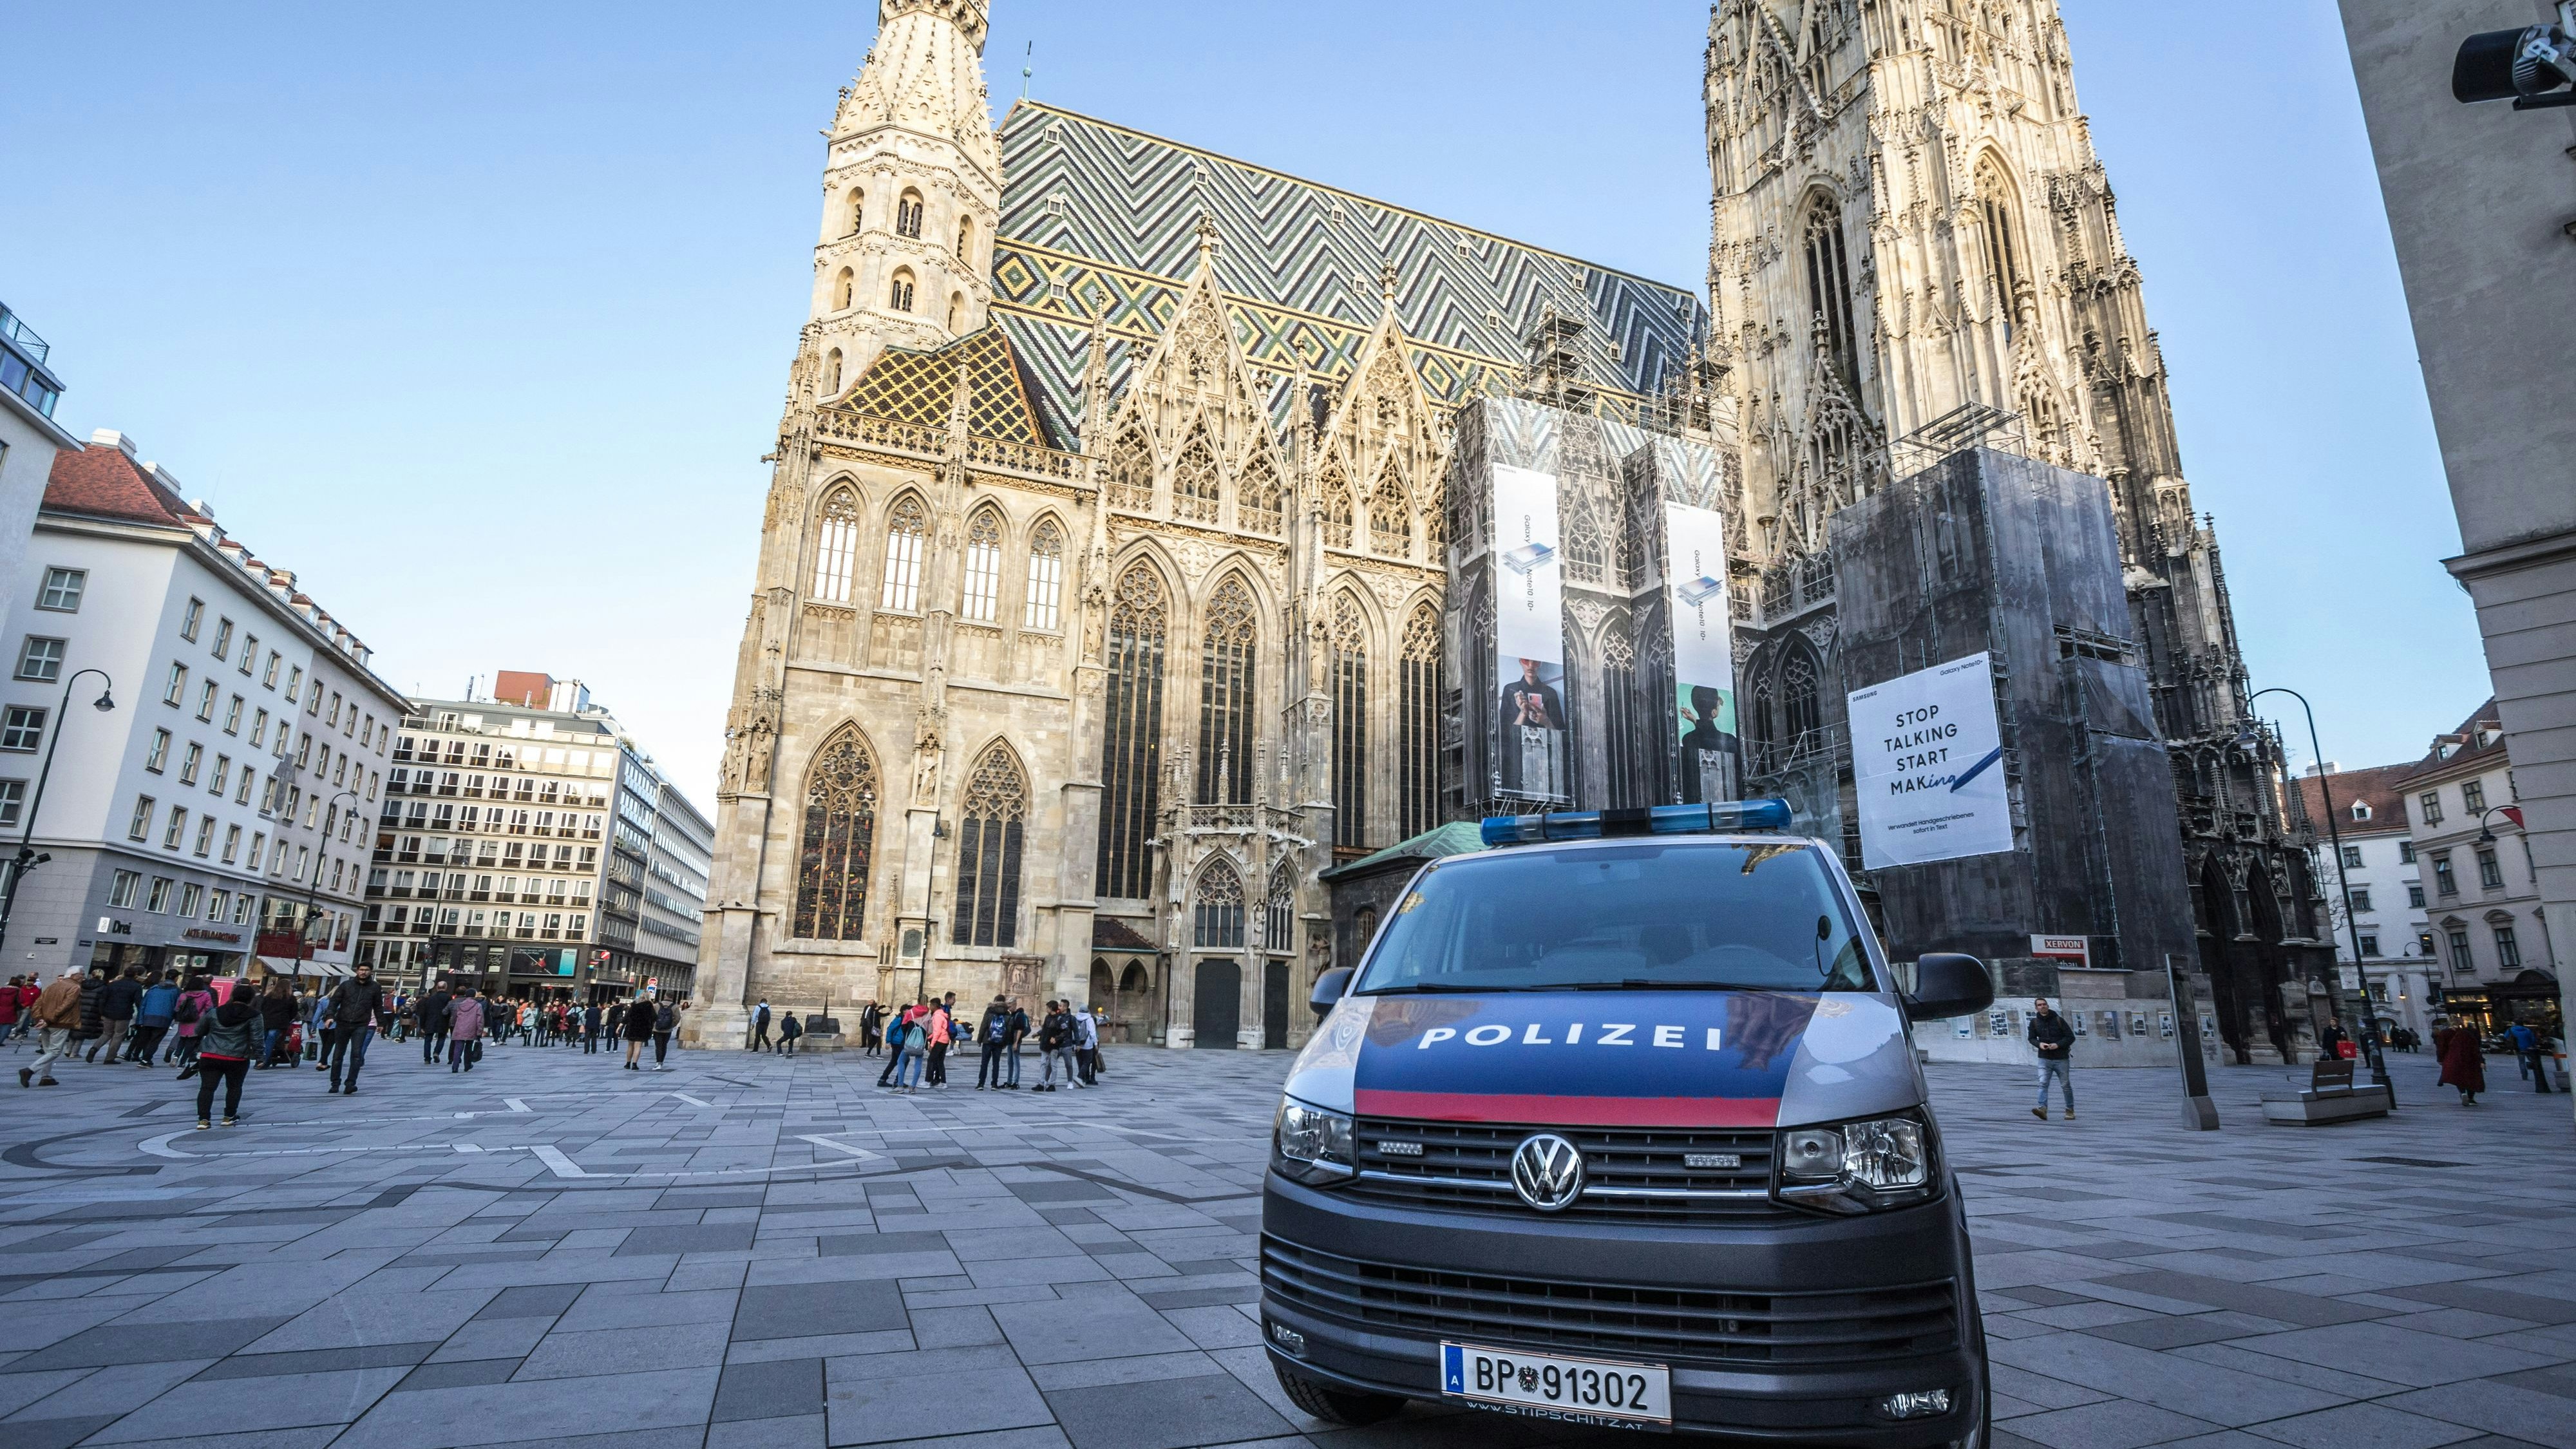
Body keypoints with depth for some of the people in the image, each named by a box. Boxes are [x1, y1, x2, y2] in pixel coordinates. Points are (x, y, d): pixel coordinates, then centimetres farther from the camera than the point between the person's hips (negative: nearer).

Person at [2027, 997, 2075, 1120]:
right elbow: (2031, 1038, 13)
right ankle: (2043, 1109, -25)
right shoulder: (2034, 1022, 3)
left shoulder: (2059, 1020, -4)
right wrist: (2039, 1044, -9)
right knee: (2043, 1084, -14)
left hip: (2061, 1059, -1)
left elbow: (2071, 1037, -3)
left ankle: (2070, 1111, 24)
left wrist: (2058, 1044, -17)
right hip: (2044, 1059, 1)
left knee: (2065, 1086, 10)